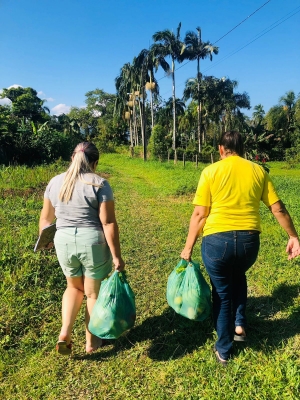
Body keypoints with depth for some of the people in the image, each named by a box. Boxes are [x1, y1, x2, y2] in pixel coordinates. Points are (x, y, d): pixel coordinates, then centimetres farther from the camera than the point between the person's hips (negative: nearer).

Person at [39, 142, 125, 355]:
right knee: (94, 293, 16)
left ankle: (65, 333, 16)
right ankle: (92, 341, 31)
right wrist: (117, 256, -10)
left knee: (74, 287, 28)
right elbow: (109, 223, -15)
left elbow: (46, 218, 11)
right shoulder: (99, 184, -10)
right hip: (93, 243, -4)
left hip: (64, 242, 4)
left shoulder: (55, 182, 4)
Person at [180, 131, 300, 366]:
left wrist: (188, 248, 2)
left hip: (217, 241, -2)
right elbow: (278, 208, 7)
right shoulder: (258, 171, 6)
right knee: (238, 277, 35)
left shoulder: (211, 172, -2)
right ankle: (240, 324, 33)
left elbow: (199, 215, -5)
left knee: (222, 292, 17)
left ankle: (223, 351, 31)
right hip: (249, 241, 3)